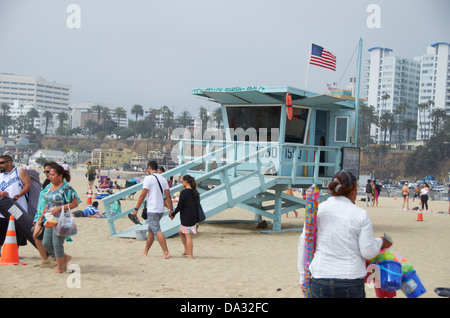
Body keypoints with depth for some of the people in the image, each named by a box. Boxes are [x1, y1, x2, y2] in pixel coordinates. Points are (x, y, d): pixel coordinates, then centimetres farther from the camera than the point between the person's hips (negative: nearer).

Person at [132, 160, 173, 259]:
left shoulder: (148, 178, -9)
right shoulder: (163, 179, 11)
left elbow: (142, 195, -12)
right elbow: (168, 196, 10)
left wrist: (136, 209, -7)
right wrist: (171, 210, 13)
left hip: (152, 210, -8)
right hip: (161, 209, 8)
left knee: (157, 231, -10)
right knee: (150, 231, 16)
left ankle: (166, 252, -17)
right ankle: (145, 252, 23)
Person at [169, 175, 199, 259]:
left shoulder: (184, 192, -14)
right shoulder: (195, 192, 9)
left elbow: (180, 206, -15)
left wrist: (173, 214, 0)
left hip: (187, 217, -8)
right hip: (194, 217, 8)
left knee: (188, 236, -3)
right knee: (181, 232, 21)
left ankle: (191, 255, 0)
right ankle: (187, 251, 22)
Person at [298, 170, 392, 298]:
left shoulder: (317, 210, 1)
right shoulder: (361, 214, -4)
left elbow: (304, 244, 4)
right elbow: (368, 252, -4)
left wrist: (303, 276, 13)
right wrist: (380, 242, 18)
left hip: (320, 281, 1)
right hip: (352, 283, -1)